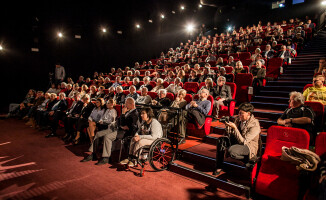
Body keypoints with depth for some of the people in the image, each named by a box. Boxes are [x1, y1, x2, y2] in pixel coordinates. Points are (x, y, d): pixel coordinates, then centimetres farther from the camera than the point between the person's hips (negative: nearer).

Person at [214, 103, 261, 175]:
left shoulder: (255, 125, -24)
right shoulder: (238, 118, -4)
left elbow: (243, 142, -27)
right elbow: (230, 135, 2)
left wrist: (234, 128, -34)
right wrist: (228, 125, -17)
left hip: (249, 147, -7)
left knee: (230, 150, -35)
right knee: (221, 140, -14)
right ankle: (218, 166, -9)